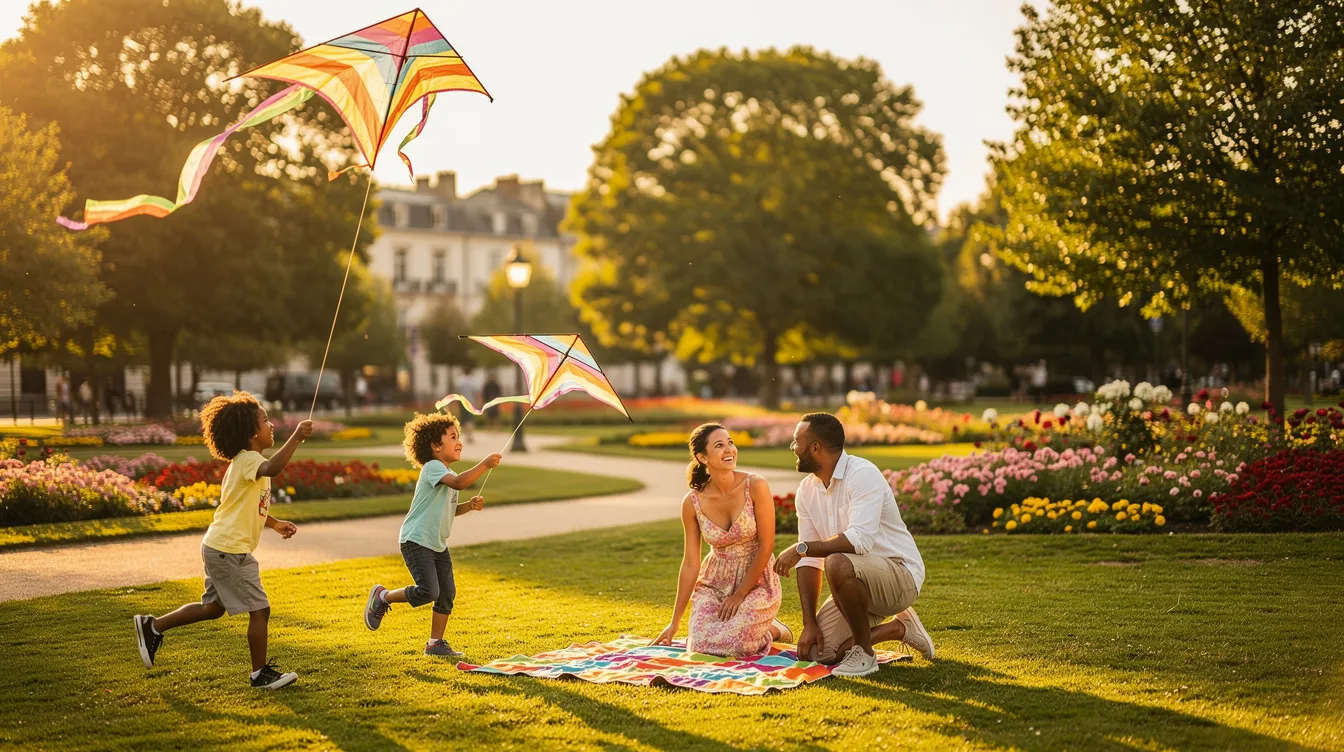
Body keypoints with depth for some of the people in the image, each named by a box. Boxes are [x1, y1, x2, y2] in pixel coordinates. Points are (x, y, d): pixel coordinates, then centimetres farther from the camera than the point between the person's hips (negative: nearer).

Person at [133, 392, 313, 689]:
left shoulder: (244, 462, 15)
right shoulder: (248, 460, -18)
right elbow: (271, 469, -43)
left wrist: (274, 523, 23)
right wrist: (296, 438, -40)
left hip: (219, 547, 10)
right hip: (230, 550, -10)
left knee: (214, 607, 22)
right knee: (260, 609, -3)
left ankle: (153, 626, 27)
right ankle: (261, 673, 6)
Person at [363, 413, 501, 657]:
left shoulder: (447, 474, 15)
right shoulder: (432, 467, -16)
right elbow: (459, 483, -34)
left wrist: (470, 506, 6)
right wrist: (485, 464, -30)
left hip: (438, 545, 10)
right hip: (416, 541, -10)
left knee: (448, 594, 6)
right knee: (428, 591, -19)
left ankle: (435, 643, 18)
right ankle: (382, 597, 5)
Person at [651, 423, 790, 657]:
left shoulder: (755, 486, -16)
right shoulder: (692, 502, -8)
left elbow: (766, 546, -12)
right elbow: (690, 564, -1)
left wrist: (739, 594, -12)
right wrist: (674, 623, 1)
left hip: (755, 581, -3)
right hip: (714, 582, 3)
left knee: (734, 645, -23)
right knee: (701, 646, -17)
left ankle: (773, 630, 10)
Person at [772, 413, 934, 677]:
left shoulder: (863, 475, -21)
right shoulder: (806, 491, 3)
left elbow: (860, 540, -36)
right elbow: (810, 562, 3)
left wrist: (801, 549, -29)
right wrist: (809, 623, -5)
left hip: (901, 574, -8)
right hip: (861, 580, 8)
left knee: (837, 563, -37)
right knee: (815, 651, -5)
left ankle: (864, 653, -16)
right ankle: (898, 628, 16)